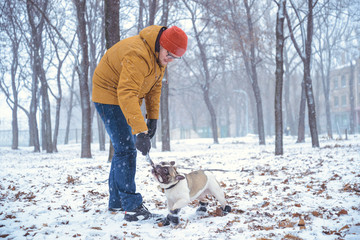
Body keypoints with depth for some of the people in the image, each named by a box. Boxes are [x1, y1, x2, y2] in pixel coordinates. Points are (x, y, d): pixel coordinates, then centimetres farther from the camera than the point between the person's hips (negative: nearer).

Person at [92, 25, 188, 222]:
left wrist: (152, 118, -1)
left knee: (123, 149, 13)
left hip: (125, 99, 10)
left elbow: (154, 86, 6)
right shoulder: (138, 55, -34)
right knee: (126, 149, -15)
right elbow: (127, 94, -42)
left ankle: (116, 201, 24)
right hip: (109, 96, -10)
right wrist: (140, 131, -47)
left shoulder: (159, 54, -2)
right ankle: (132, 207, -12)